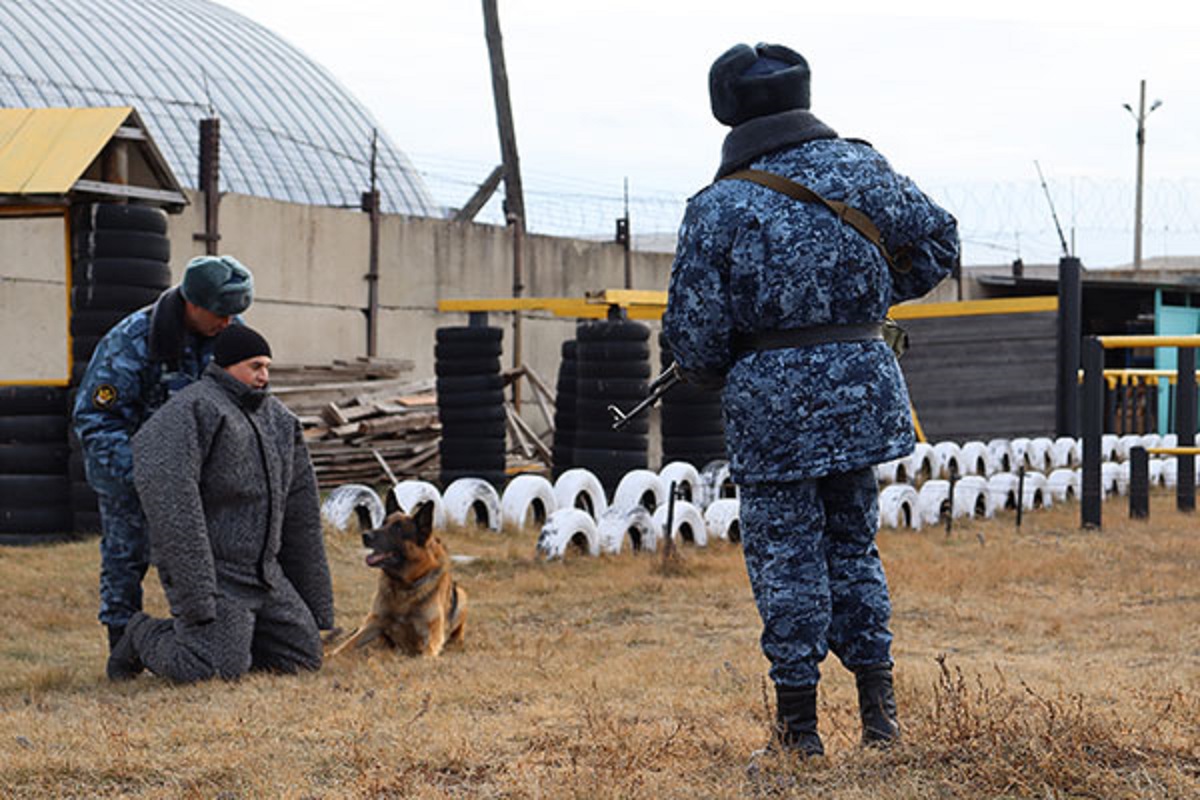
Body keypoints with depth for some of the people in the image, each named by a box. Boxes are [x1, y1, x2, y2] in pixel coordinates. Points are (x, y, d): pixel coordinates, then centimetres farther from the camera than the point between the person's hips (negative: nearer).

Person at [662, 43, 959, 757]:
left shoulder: (719, 208, -8)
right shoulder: (860, 168, 2)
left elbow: (694, 330, -7)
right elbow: (938, 243, 12)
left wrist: (710, 374, 14)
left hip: (772, 399, -4)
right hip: (862, 380, 4)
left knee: (786, 556, 4)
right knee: (854, 544, 16)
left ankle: (800, 723, 7)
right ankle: (879, 708, 15)